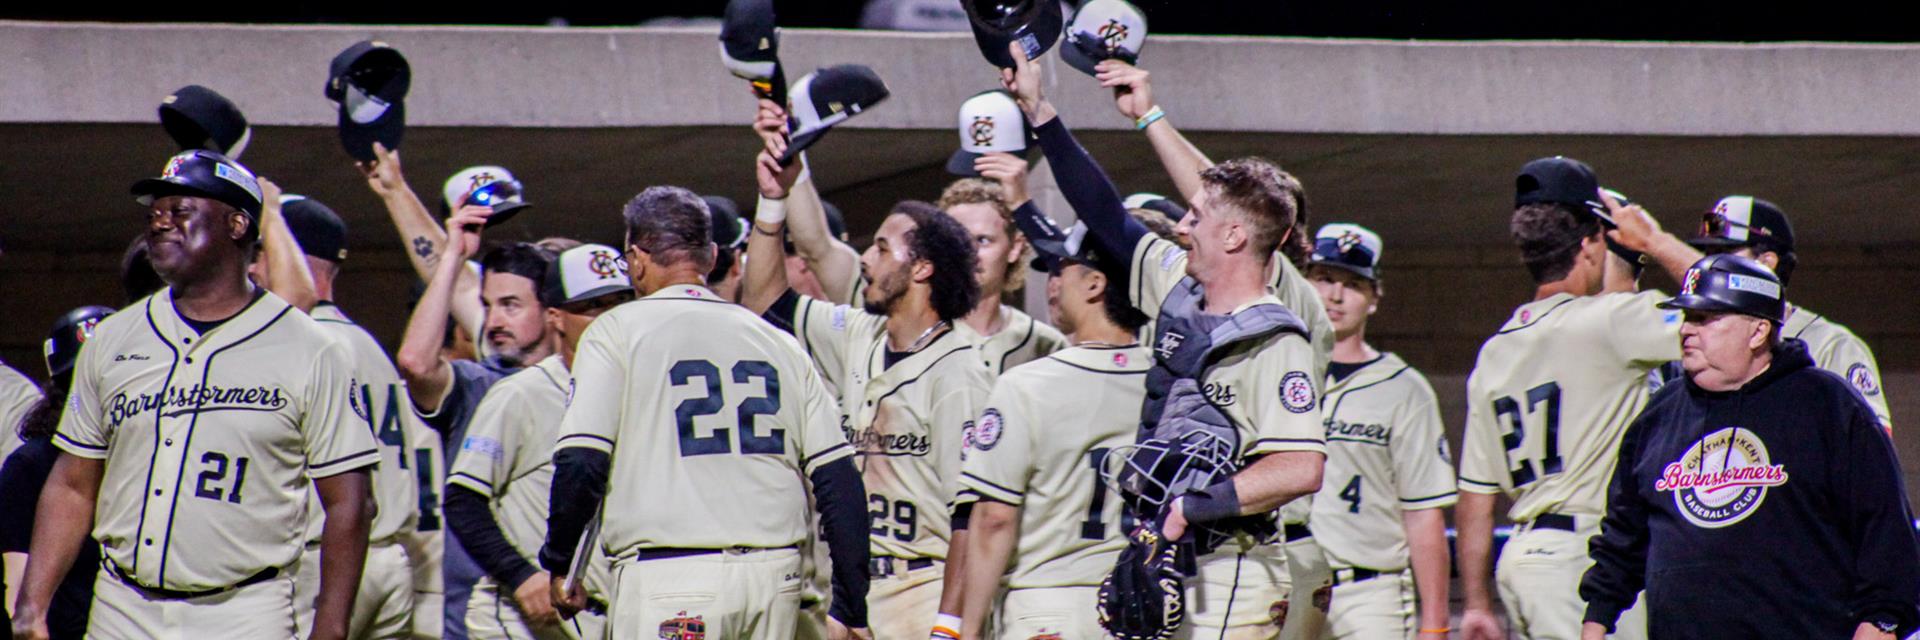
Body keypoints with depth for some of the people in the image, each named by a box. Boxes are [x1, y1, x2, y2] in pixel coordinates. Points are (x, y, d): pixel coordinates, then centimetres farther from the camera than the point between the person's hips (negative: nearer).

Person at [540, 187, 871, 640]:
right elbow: (839, 479, 9)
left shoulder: (618, 330, 3)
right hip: (776, 578, 5)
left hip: (668, 577, -5)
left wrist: (559, 563, 6)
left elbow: (581, 462, -8)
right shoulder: (776, 341, 15)